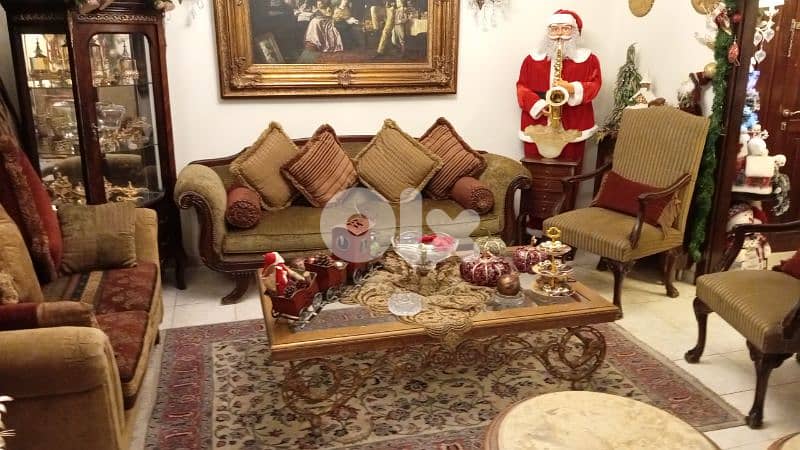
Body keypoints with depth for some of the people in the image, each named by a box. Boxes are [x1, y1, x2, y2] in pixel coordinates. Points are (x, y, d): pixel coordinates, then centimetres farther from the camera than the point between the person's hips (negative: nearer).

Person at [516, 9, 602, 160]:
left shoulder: (588, 59, 8)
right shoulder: (532, 59, 10)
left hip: (573, 126, -1)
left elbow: (594, 85, 1)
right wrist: (538, 105, -12)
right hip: (537, 125, 1)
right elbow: (522, 87, 5)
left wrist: (572, 89, -19)